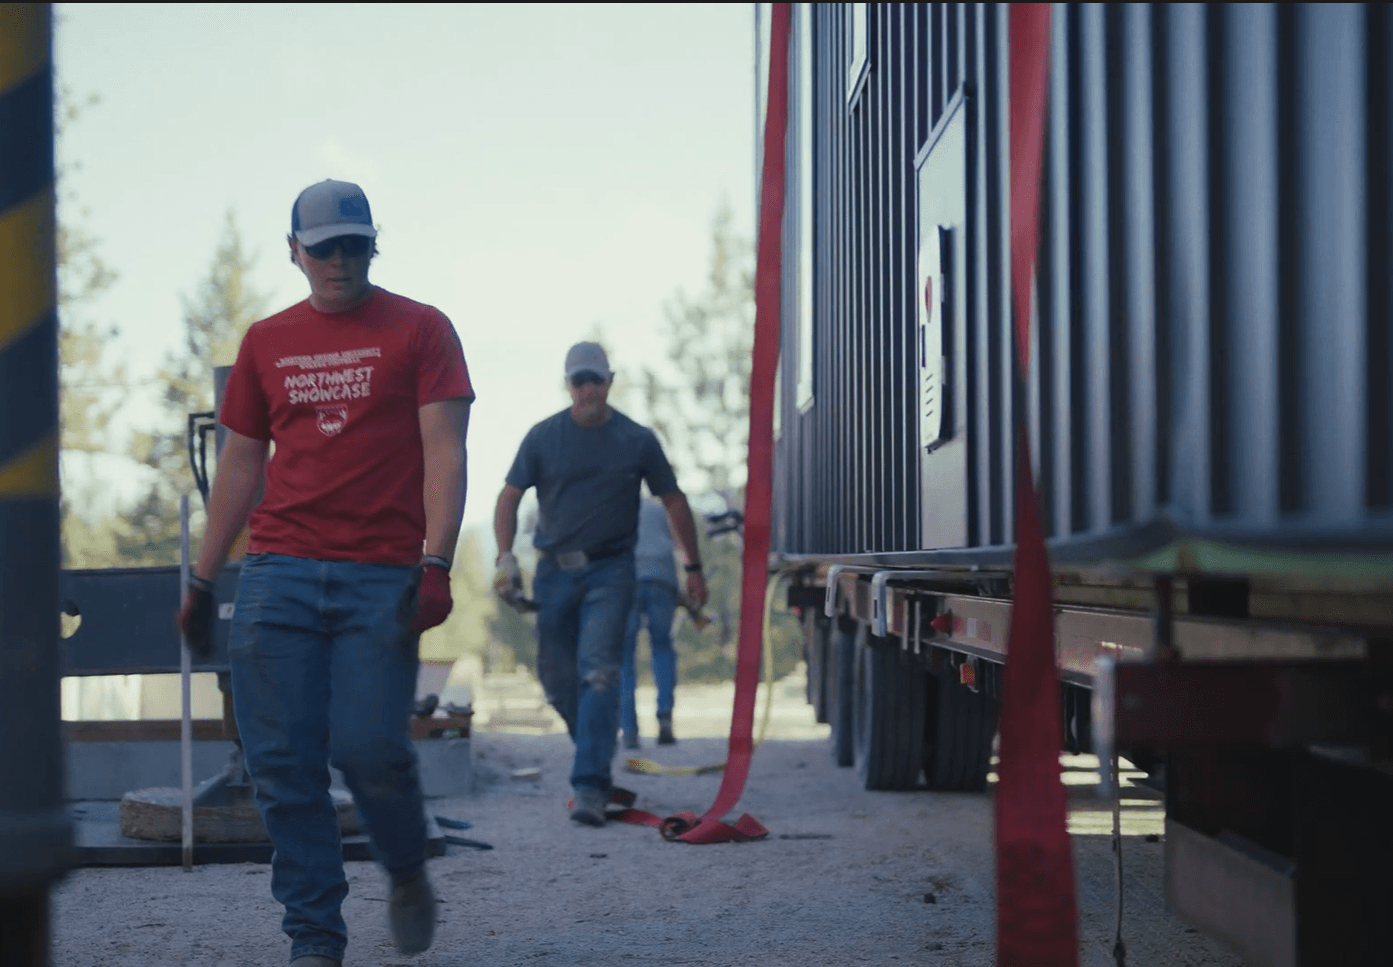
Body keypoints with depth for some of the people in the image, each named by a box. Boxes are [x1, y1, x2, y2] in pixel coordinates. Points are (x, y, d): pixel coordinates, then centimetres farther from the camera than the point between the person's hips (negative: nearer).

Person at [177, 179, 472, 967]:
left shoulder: (419, 330, 4)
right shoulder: (267, 342, 15)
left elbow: (445, 452, -3)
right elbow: (241, 465, 19)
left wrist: (436, 563, -15)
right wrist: (203, 581, 16)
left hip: (382, 578, -3)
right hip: (278, 576, 3)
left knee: (369, 748, -11)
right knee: (284, 765, -3)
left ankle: (408, 876, 20)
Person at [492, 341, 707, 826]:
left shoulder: (637, 440, 2)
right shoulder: (543, 436, 2)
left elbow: (674, 502, 10)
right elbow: (510, 498, 3)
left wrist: (694, 567, 9)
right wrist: (506, 556, -12)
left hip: (610, 571, -2)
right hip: (554, 569, 2)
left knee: (598, 672, -15)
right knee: (556, 676, 7)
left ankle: (591, 787, -18)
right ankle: (597, 754, 32)